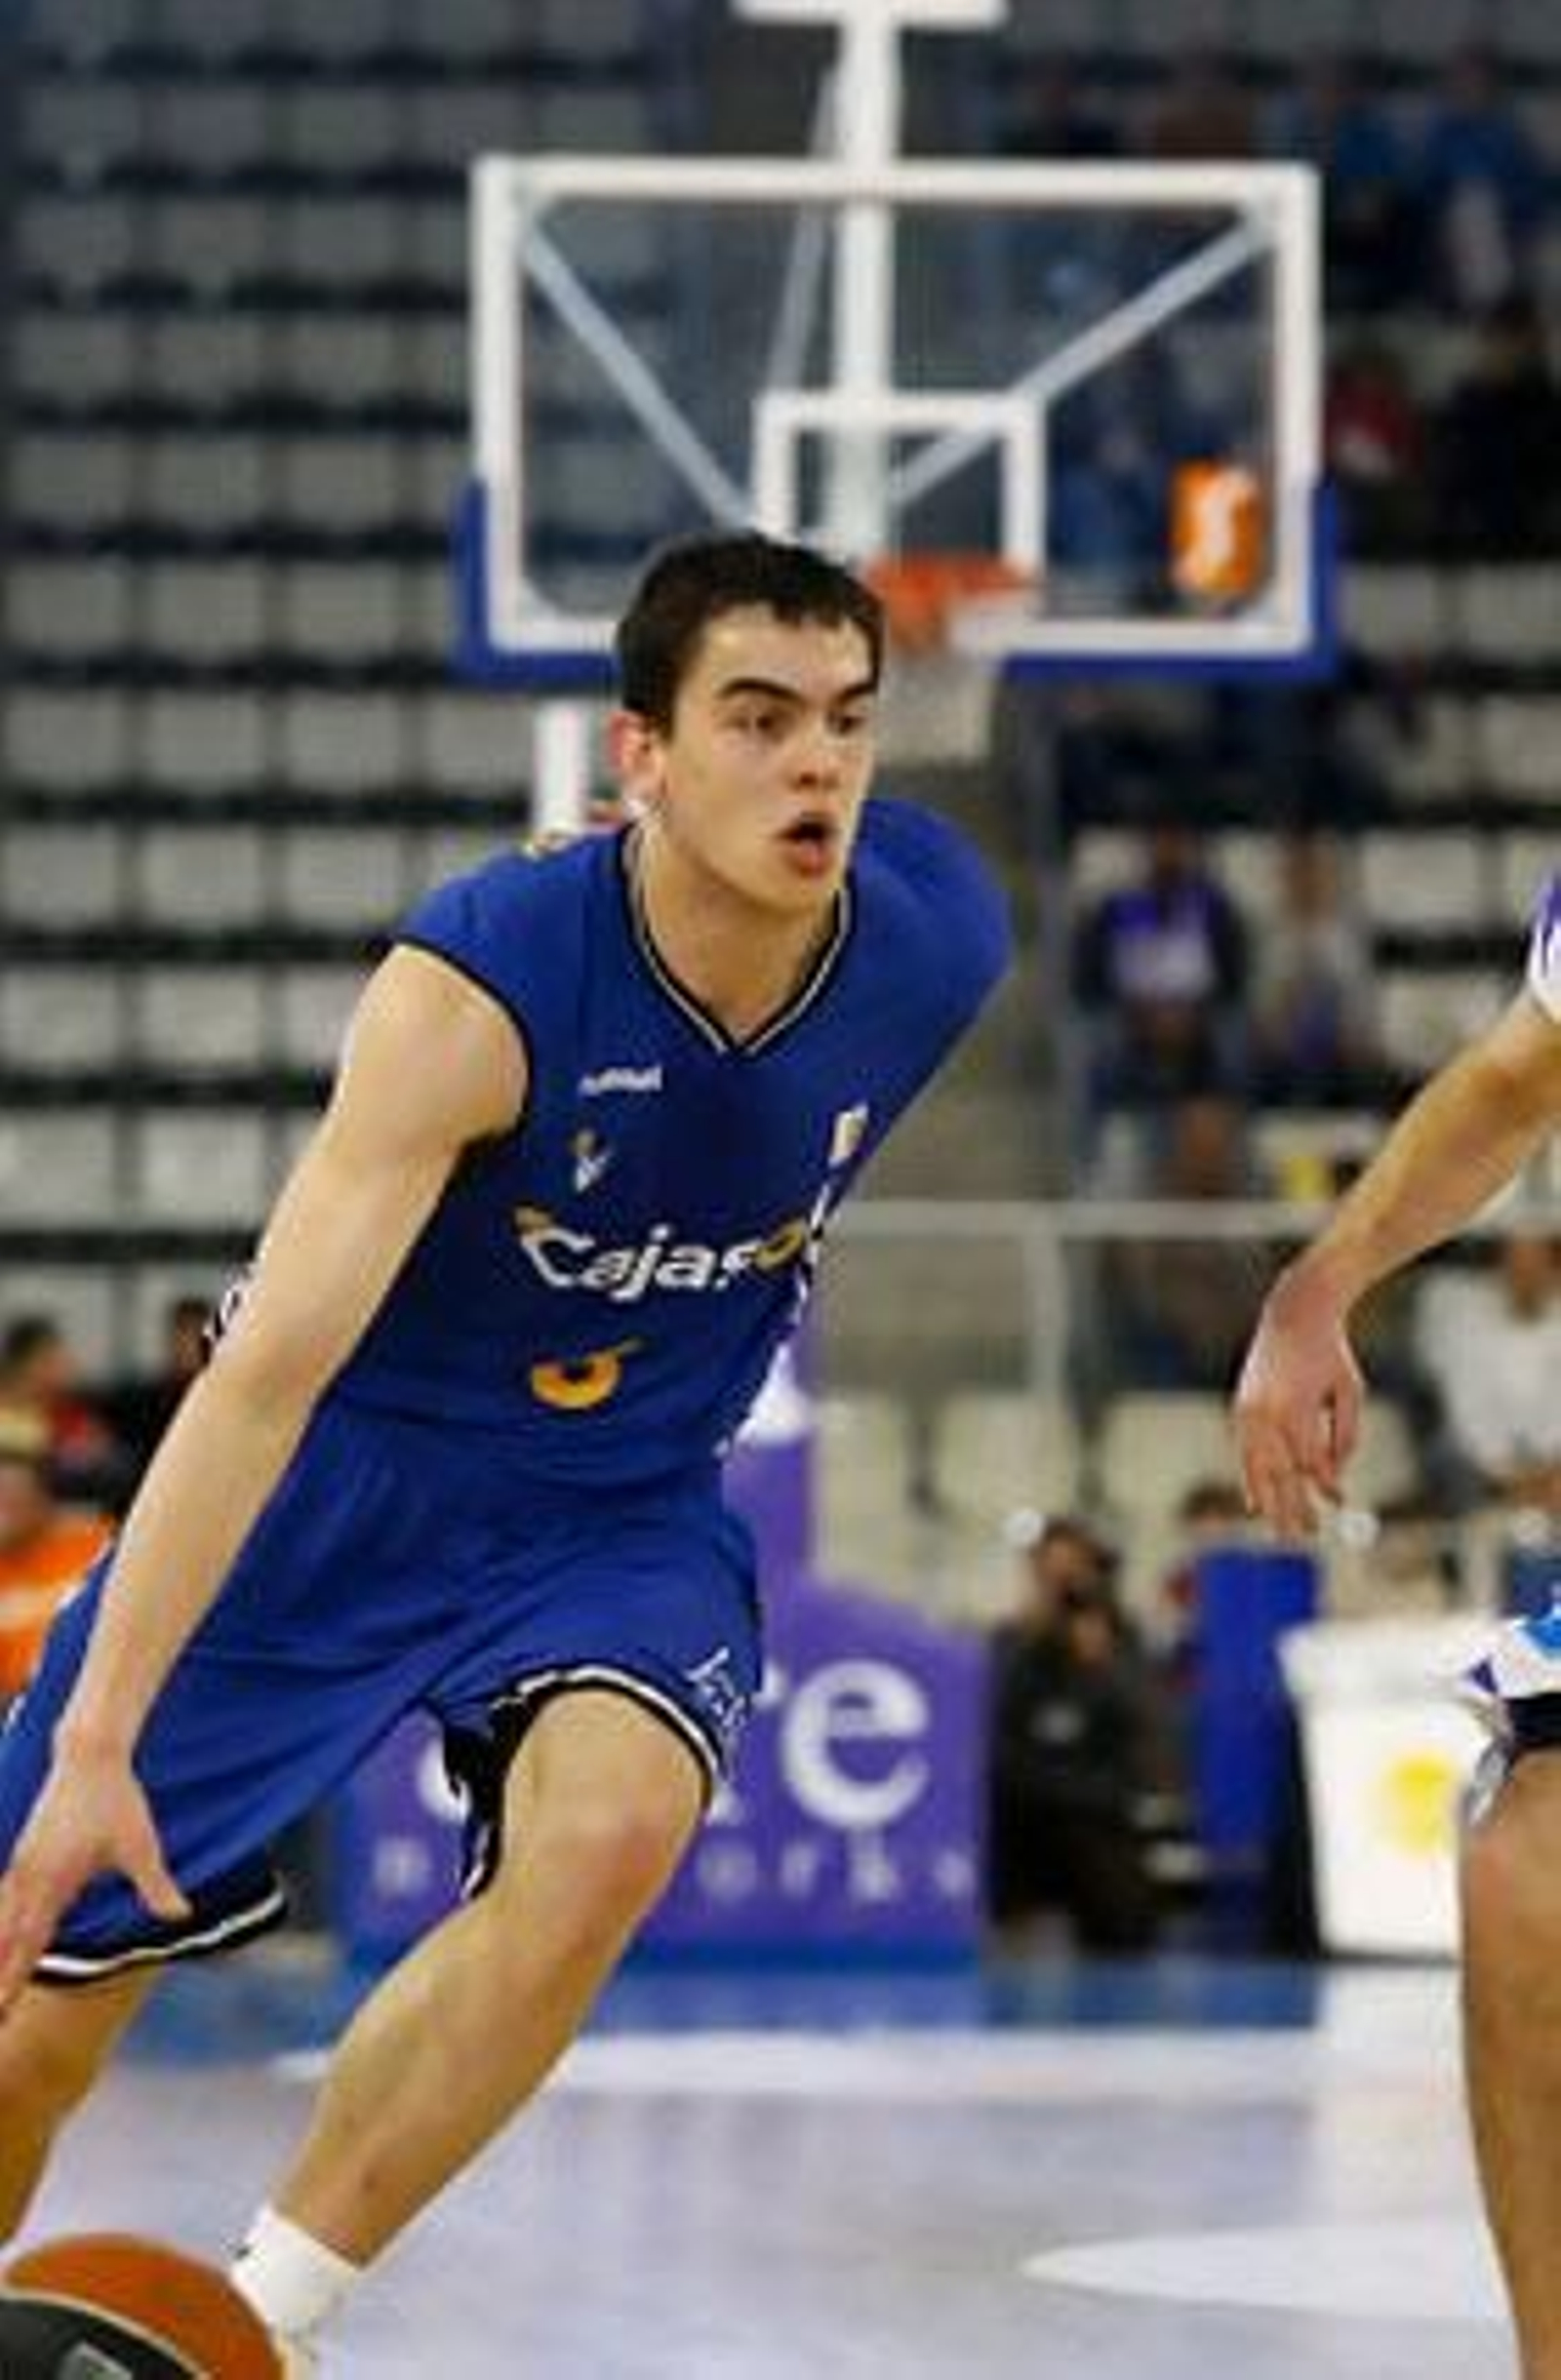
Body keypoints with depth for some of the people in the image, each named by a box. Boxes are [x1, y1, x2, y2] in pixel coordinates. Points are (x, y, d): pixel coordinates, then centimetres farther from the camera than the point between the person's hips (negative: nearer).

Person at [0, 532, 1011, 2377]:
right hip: (335, 1480, -2)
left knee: (608, 1833, -31)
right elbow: (270, 1368, -34)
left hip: (623, 1515, 2)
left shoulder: (943, 943, -17)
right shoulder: (480, 983, -30)